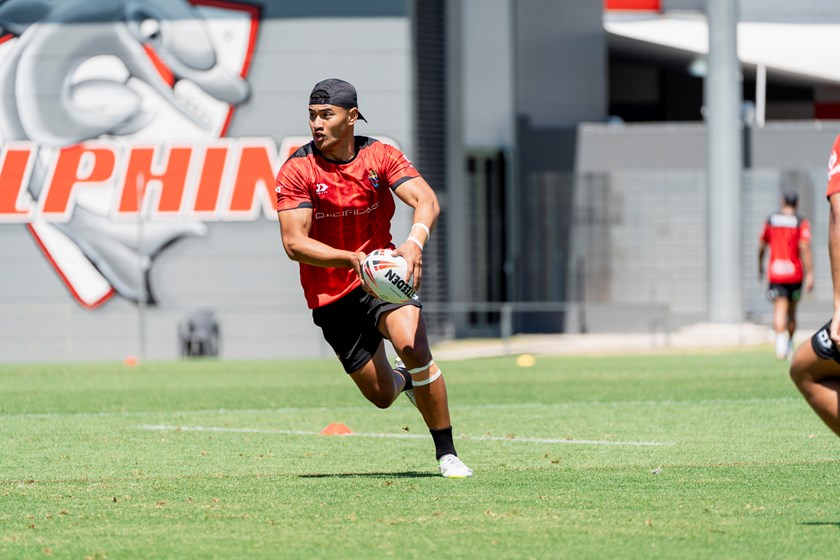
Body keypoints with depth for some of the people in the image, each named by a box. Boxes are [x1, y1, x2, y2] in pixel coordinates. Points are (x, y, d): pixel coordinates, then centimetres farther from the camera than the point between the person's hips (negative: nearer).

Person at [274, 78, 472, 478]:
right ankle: (404, 379, 43)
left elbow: (426, 200, -20)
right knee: (382, 396, 2)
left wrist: (415, 241, -42)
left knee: (415, 351, -28)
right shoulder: (297, 171, -11)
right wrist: (351, 258, -34)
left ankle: (447, 454, -13)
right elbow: (294, 243, -18)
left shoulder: (379, 156, -7)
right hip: (331, 296, 0)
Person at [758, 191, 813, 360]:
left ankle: (780, 339, -37)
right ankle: (789, 346, 26)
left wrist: (760, 267, 30)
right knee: (792, 311, 16)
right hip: (795, 273, 0)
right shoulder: (801, 222, -1)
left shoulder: (771, 220, 8)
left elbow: (762, 246, 14)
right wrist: (809, 274, -11)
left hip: (775, 272, 0)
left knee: (780, 309, -12)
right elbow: (804, 248, -11)